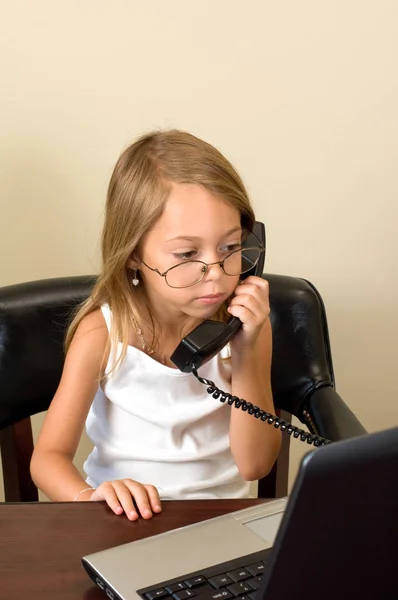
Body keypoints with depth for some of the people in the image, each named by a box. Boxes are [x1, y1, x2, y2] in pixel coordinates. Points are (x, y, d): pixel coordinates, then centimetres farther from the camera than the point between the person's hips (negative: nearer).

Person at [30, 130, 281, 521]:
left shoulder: (247, 326, -7)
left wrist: (246, 354, -19)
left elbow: (256, 464, -8)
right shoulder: (102, 332, -10)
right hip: (125, 521, -1)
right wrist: (88, 497, -31)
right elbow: (49, 456, -9)